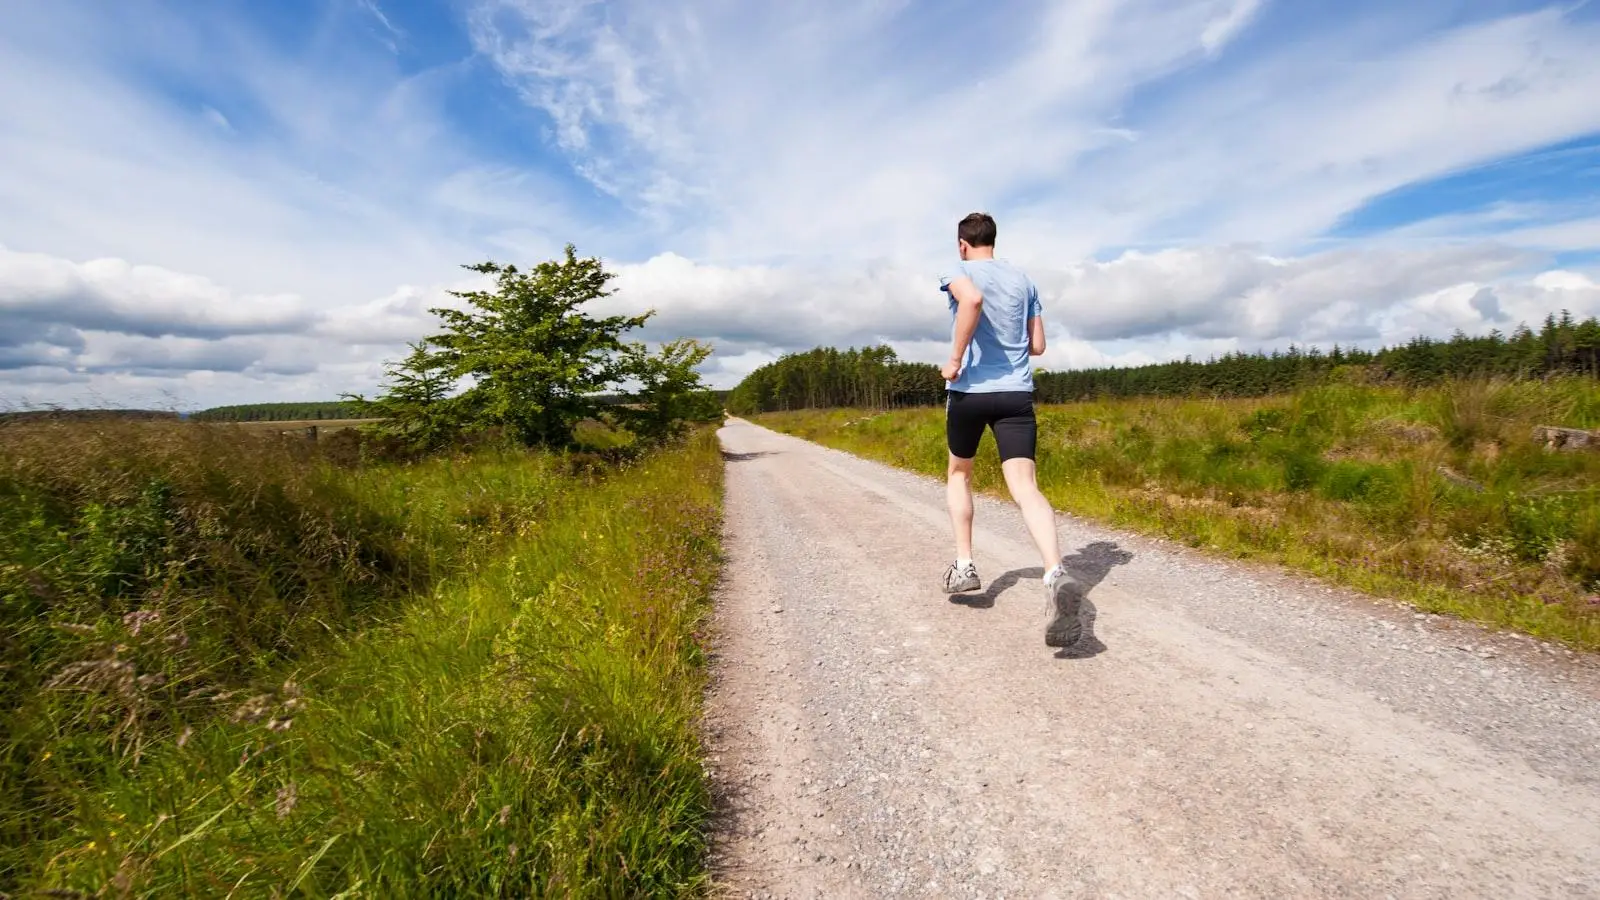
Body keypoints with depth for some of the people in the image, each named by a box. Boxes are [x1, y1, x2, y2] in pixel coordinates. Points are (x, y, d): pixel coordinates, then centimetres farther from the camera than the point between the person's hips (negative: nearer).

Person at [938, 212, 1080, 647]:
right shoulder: (1023, 280, 16)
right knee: (1025, 486, -10)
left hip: (969, 389, -3)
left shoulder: (960, 272, 1)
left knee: (959, 473, 20)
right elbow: (1037, 346, 16)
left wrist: (956, 359, -17)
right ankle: (1056, 574, -32)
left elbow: (973, 299, -25)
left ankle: (964, 565, 18)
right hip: (1017, 392, 3)